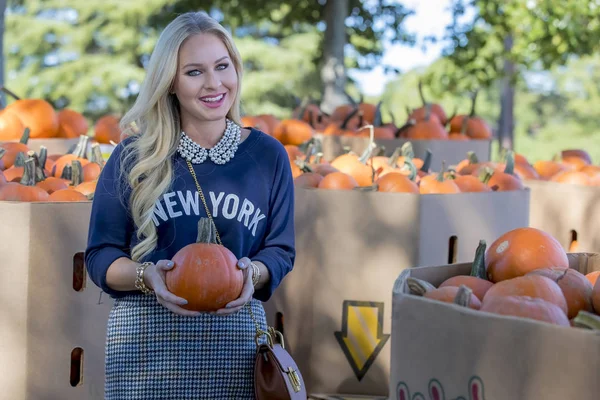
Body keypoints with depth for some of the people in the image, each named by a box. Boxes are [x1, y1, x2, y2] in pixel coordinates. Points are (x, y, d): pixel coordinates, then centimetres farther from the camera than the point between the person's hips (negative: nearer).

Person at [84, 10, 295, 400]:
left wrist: (253, 274, -14)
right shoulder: (134, 156, 1)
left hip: (236, 339, 1)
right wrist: (146, 276, -18)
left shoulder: (267, 154, 6)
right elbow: (100, 254, 2)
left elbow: (281, 249, 8)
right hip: (146, 337, -1)